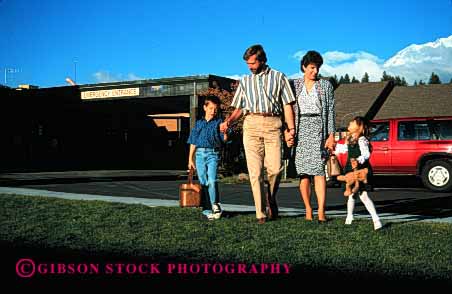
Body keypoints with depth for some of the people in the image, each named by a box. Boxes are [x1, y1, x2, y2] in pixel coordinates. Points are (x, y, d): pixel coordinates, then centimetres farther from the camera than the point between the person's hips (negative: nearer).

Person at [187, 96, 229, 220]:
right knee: (203, 182, 4)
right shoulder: (199, 123, 14)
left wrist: (225, 133, -23)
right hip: (199, 154, 3)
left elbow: (224, 139, -1)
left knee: (212, 181, -16)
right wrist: (190, 159, 11)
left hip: (213, 154, -3)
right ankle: (207, 209, 11)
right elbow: (193, 142, 15)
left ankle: (215, 205, 2)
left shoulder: (219, 122, 6)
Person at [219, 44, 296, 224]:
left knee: (275, 168, -10)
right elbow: (238, 108, 20)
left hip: (273, 124, -1)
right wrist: (228, 121, 0)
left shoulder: (278, 77, 15)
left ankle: (271, 199, 19)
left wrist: (291, 127, -3)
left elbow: (287, 105, 9)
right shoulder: (245, 81, 21)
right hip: (251, 124, 2)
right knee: (255, 171, -6)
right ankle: (261, 213, -3)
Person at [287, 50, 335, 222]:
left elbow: (330, 111, 5)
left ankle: (321, 212, -15)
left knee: (318, 169, -12)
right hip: (300, 129, 2)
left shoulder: (325, 85, 9)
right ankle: (308, 210, 10)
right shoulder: (295, 85, 12)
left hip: (318, 128, -2)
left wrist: (331, 135, -3)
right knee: (303, 171, 0)